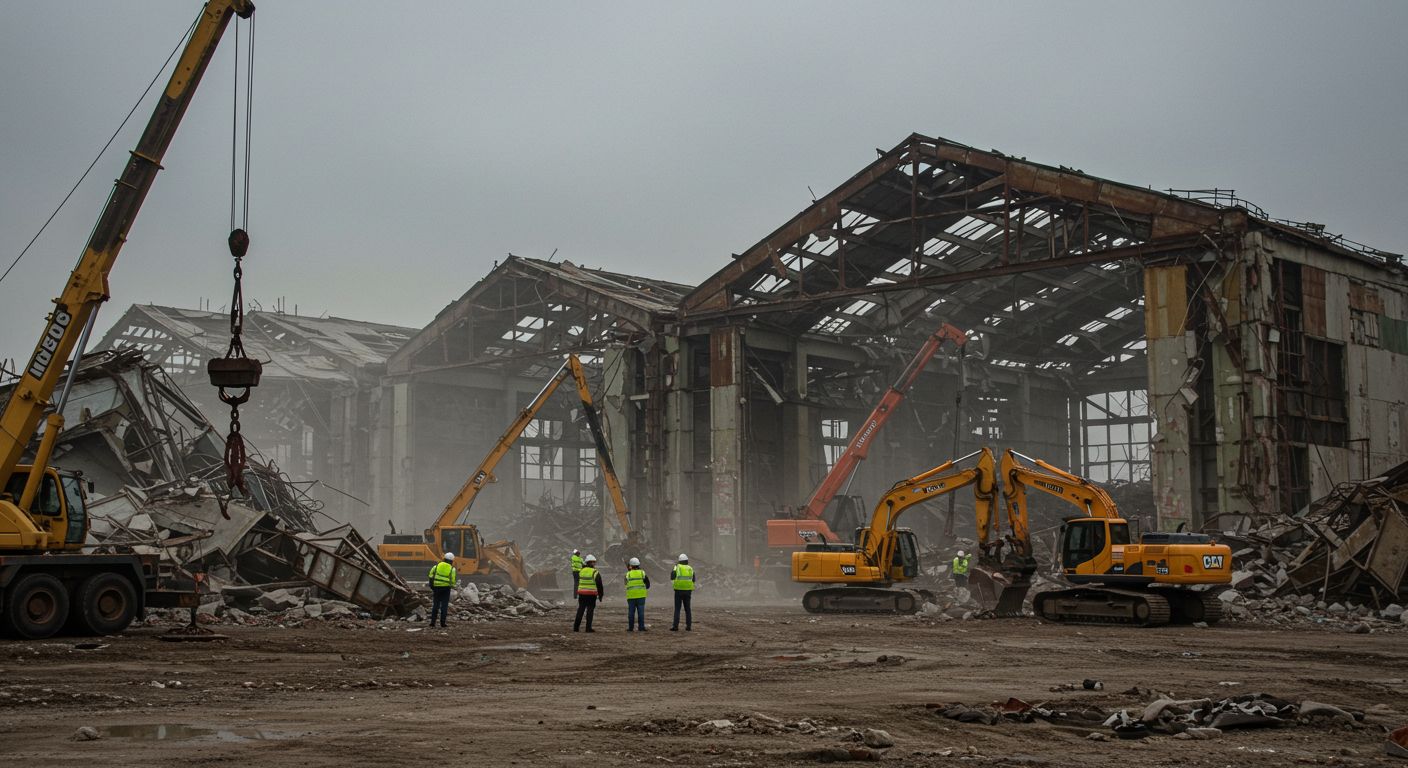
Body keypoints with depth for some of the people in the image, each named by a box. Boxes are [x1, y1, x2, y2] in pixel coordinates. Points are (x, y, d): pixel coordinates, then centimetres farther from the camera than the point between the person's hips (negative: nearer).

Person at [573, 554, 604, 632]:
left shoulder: (581, 571, 9)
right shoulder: (595, 573, -7)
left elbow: (578, 582, 18)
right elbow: (599, 585, -6)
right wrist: (601, 595, 0)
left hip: (581, 594, 4)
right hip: (591, 595, -4)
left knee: (580, 610, 11)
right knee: (590, 611, 1)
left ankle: (576, 627, 11)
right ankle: (588, 628, -1)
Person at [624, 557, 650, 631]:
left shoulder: (628, 574, -3)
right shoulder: (642, 573, -3)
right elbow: (647, 582, 1)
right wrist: (646, 588, 23)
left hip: (631, 596, 0)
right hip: (641, 595, 0)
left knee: (631, 612, 6)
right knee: (641, 611, 1)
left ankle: (631, 627, 7)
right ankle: (641, 627, -1)